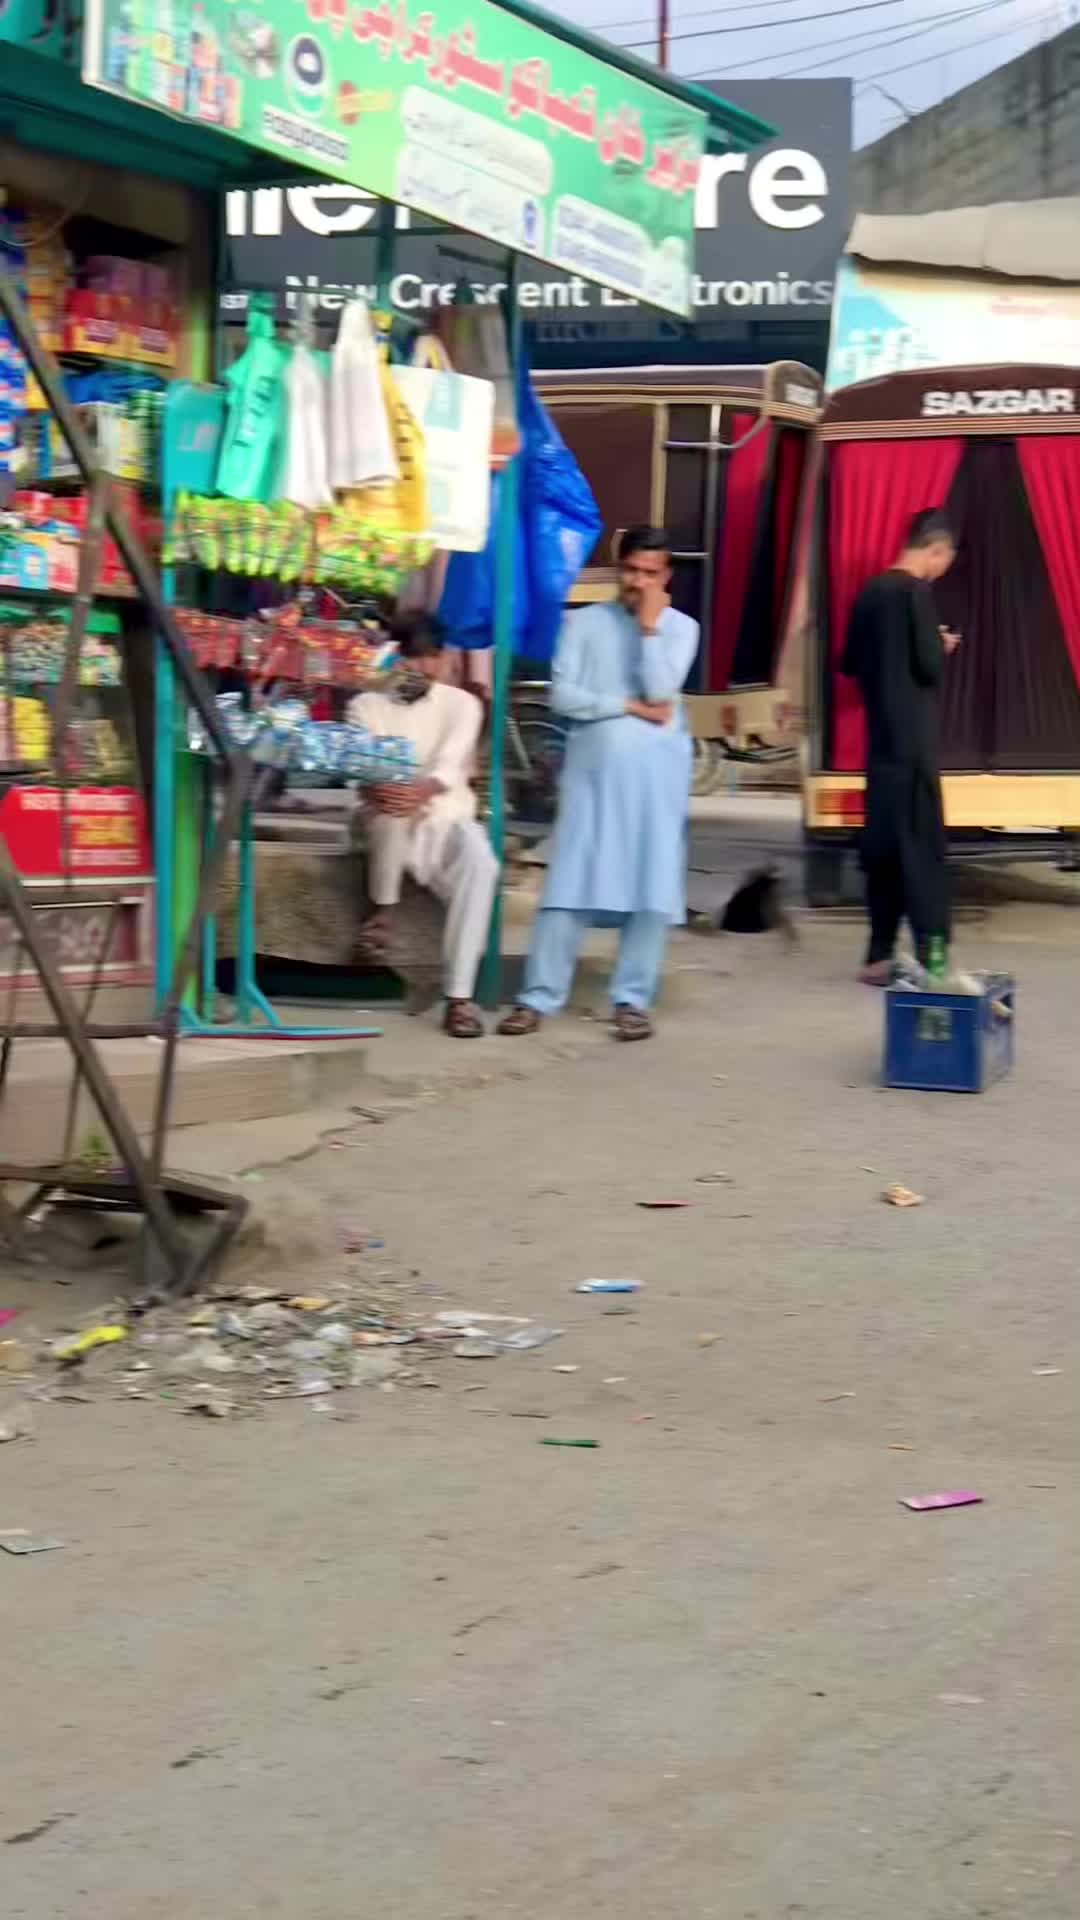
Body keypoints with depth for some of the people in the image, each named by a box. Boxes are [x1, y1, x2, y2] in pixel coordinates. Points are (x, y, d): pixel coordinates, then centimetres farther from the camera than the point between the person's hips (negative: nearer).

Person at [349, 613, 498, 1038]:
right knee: (393, 803, -38)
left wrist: (422, 792, -36)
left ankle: (459, 997, -35)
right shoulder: (367, 705, 7)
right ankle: (383, 910, -13)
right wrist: (381, 791, -34)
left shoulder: (461, 703, 6)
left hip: (446, 818, 0)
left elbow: (451, 764, -12)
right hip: (390, 825, 0)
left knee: (481, 864, -34)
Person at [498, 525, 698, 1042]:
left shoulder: (680, 627, 7)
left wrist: (650, 626, -7)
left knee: (651, 885, -1)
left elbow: (661, 691, -9)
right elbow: (562, 696, -4)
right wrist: (629, 707, -8)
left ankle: (632, 1000, 6)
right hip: (594, 768, 0)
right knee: (570, 881, -3)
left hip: (655, 773, 1)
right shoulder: (585, 622, 6)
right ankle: (538, 998, -1)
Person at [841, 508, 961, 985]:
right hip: (912, 741, -8)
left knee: (882, 847, 10)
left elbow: (849, 663, 17)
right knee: (922, 846, -6)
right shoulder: (916, 591, -12)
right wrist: (943, 646, 4)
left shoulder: (871, 591, 11)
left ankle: (881, 957, 12)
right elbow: (930, 667, -16)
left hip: (880, 739, 8)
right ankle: (931, 956, -8)